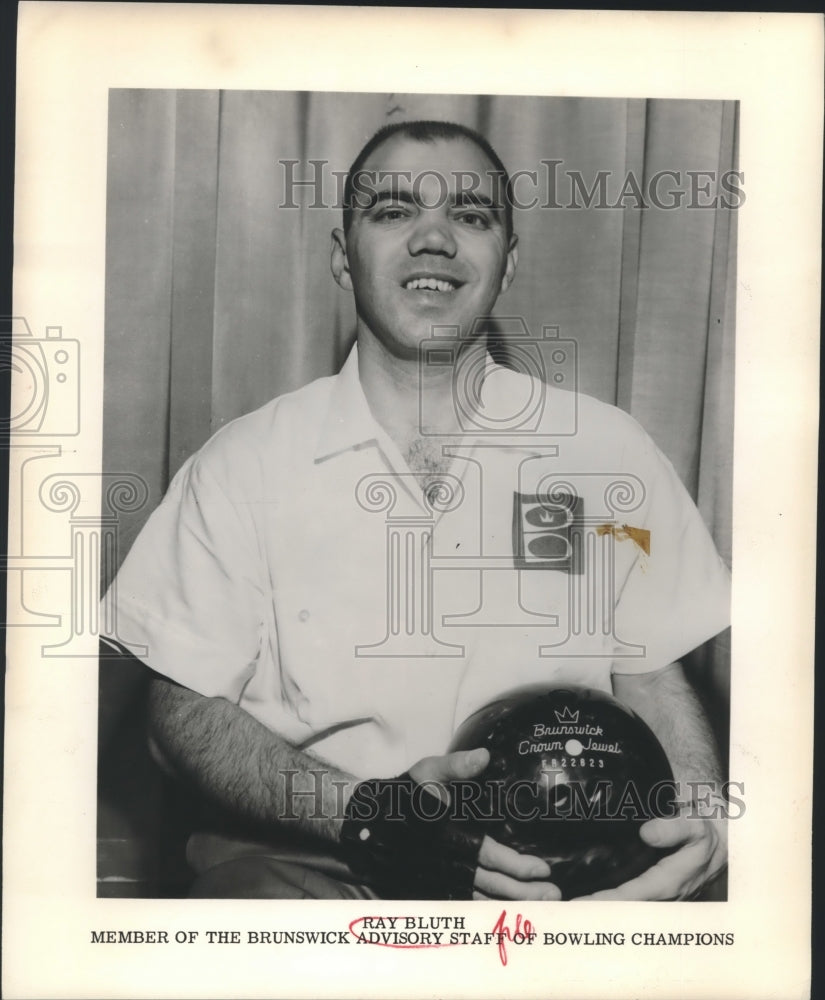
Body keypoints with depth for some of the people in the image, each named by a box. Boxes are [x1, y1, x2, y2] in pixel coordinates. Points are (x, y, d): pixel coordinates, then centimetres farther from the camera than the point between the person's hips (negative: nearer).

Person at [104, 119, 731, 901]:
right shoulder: (242, 463, -2)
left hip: (546, 865, 2)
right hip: (303, 858, -1)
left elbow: (650, 676, 9)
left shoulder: (609, 451, 3)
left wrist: (699, 813, -12)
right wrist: (362, 812, -17)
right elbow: (184, 713, -1)